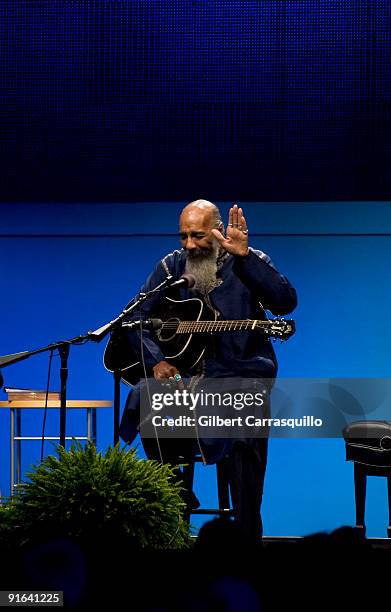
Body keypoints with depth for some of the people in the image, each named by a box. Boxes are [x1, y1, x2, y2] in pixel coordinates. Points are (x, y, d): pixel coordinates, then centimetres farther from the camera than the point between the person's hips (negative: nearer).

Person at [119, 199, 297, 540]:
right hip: (184, 368, 3)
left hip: (240, 370, -3)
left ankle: (248, 534, -13)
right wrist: (156, 361, -11)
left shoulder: (249, 263, -2)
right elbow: (137, 316, 6)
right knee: (145, 400, -24)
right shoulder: (172, 265, 8)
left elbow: (287, 302, -20)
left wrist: (243, 256, -29)